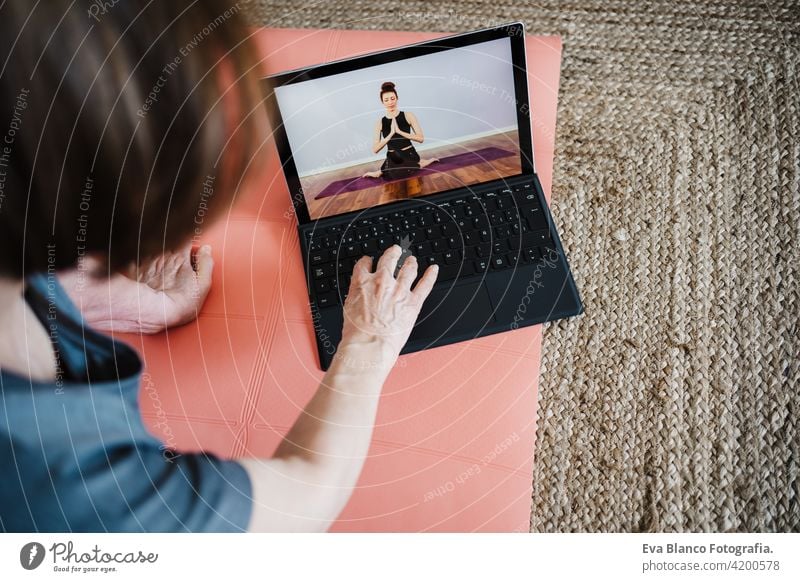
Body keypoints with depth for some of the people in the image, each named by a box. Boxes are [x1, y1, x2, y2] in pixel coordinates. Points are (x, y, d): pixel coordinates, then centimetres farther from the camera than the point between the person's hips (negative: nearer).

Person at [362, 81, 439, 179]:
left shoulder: (408, 116, -3)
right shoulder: (380, 123, 1)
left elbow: (421, 138, -10)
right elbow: (375, 149, -6)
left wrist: (399, 131, -17)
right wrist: (391, 134, -16)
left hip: (409, 155, -3)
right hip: (393, 159, 3)